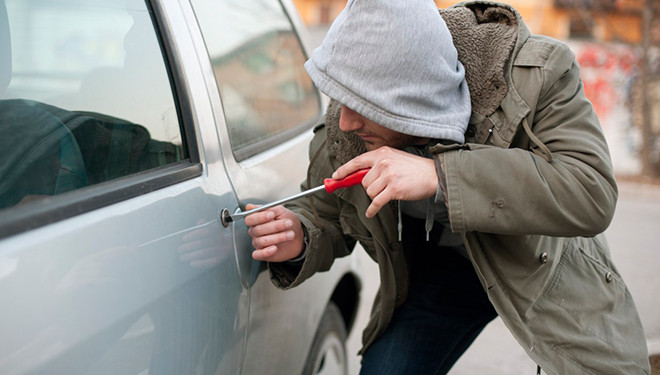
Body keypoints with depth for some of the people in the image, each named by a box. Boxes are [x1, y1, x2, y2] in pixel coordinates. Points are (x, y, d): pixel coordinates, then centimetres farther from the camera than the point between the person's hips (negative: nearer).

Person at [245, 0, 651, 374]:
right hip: (439, 268, 2)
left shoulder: (538, 73, -32)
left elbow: (593, 193, -41)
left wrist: (439, 175, -48)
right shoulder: (343, 130, -22)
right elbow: (324, 215, -4)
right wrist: (297, 242, -31)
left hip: (548, 267, -1)